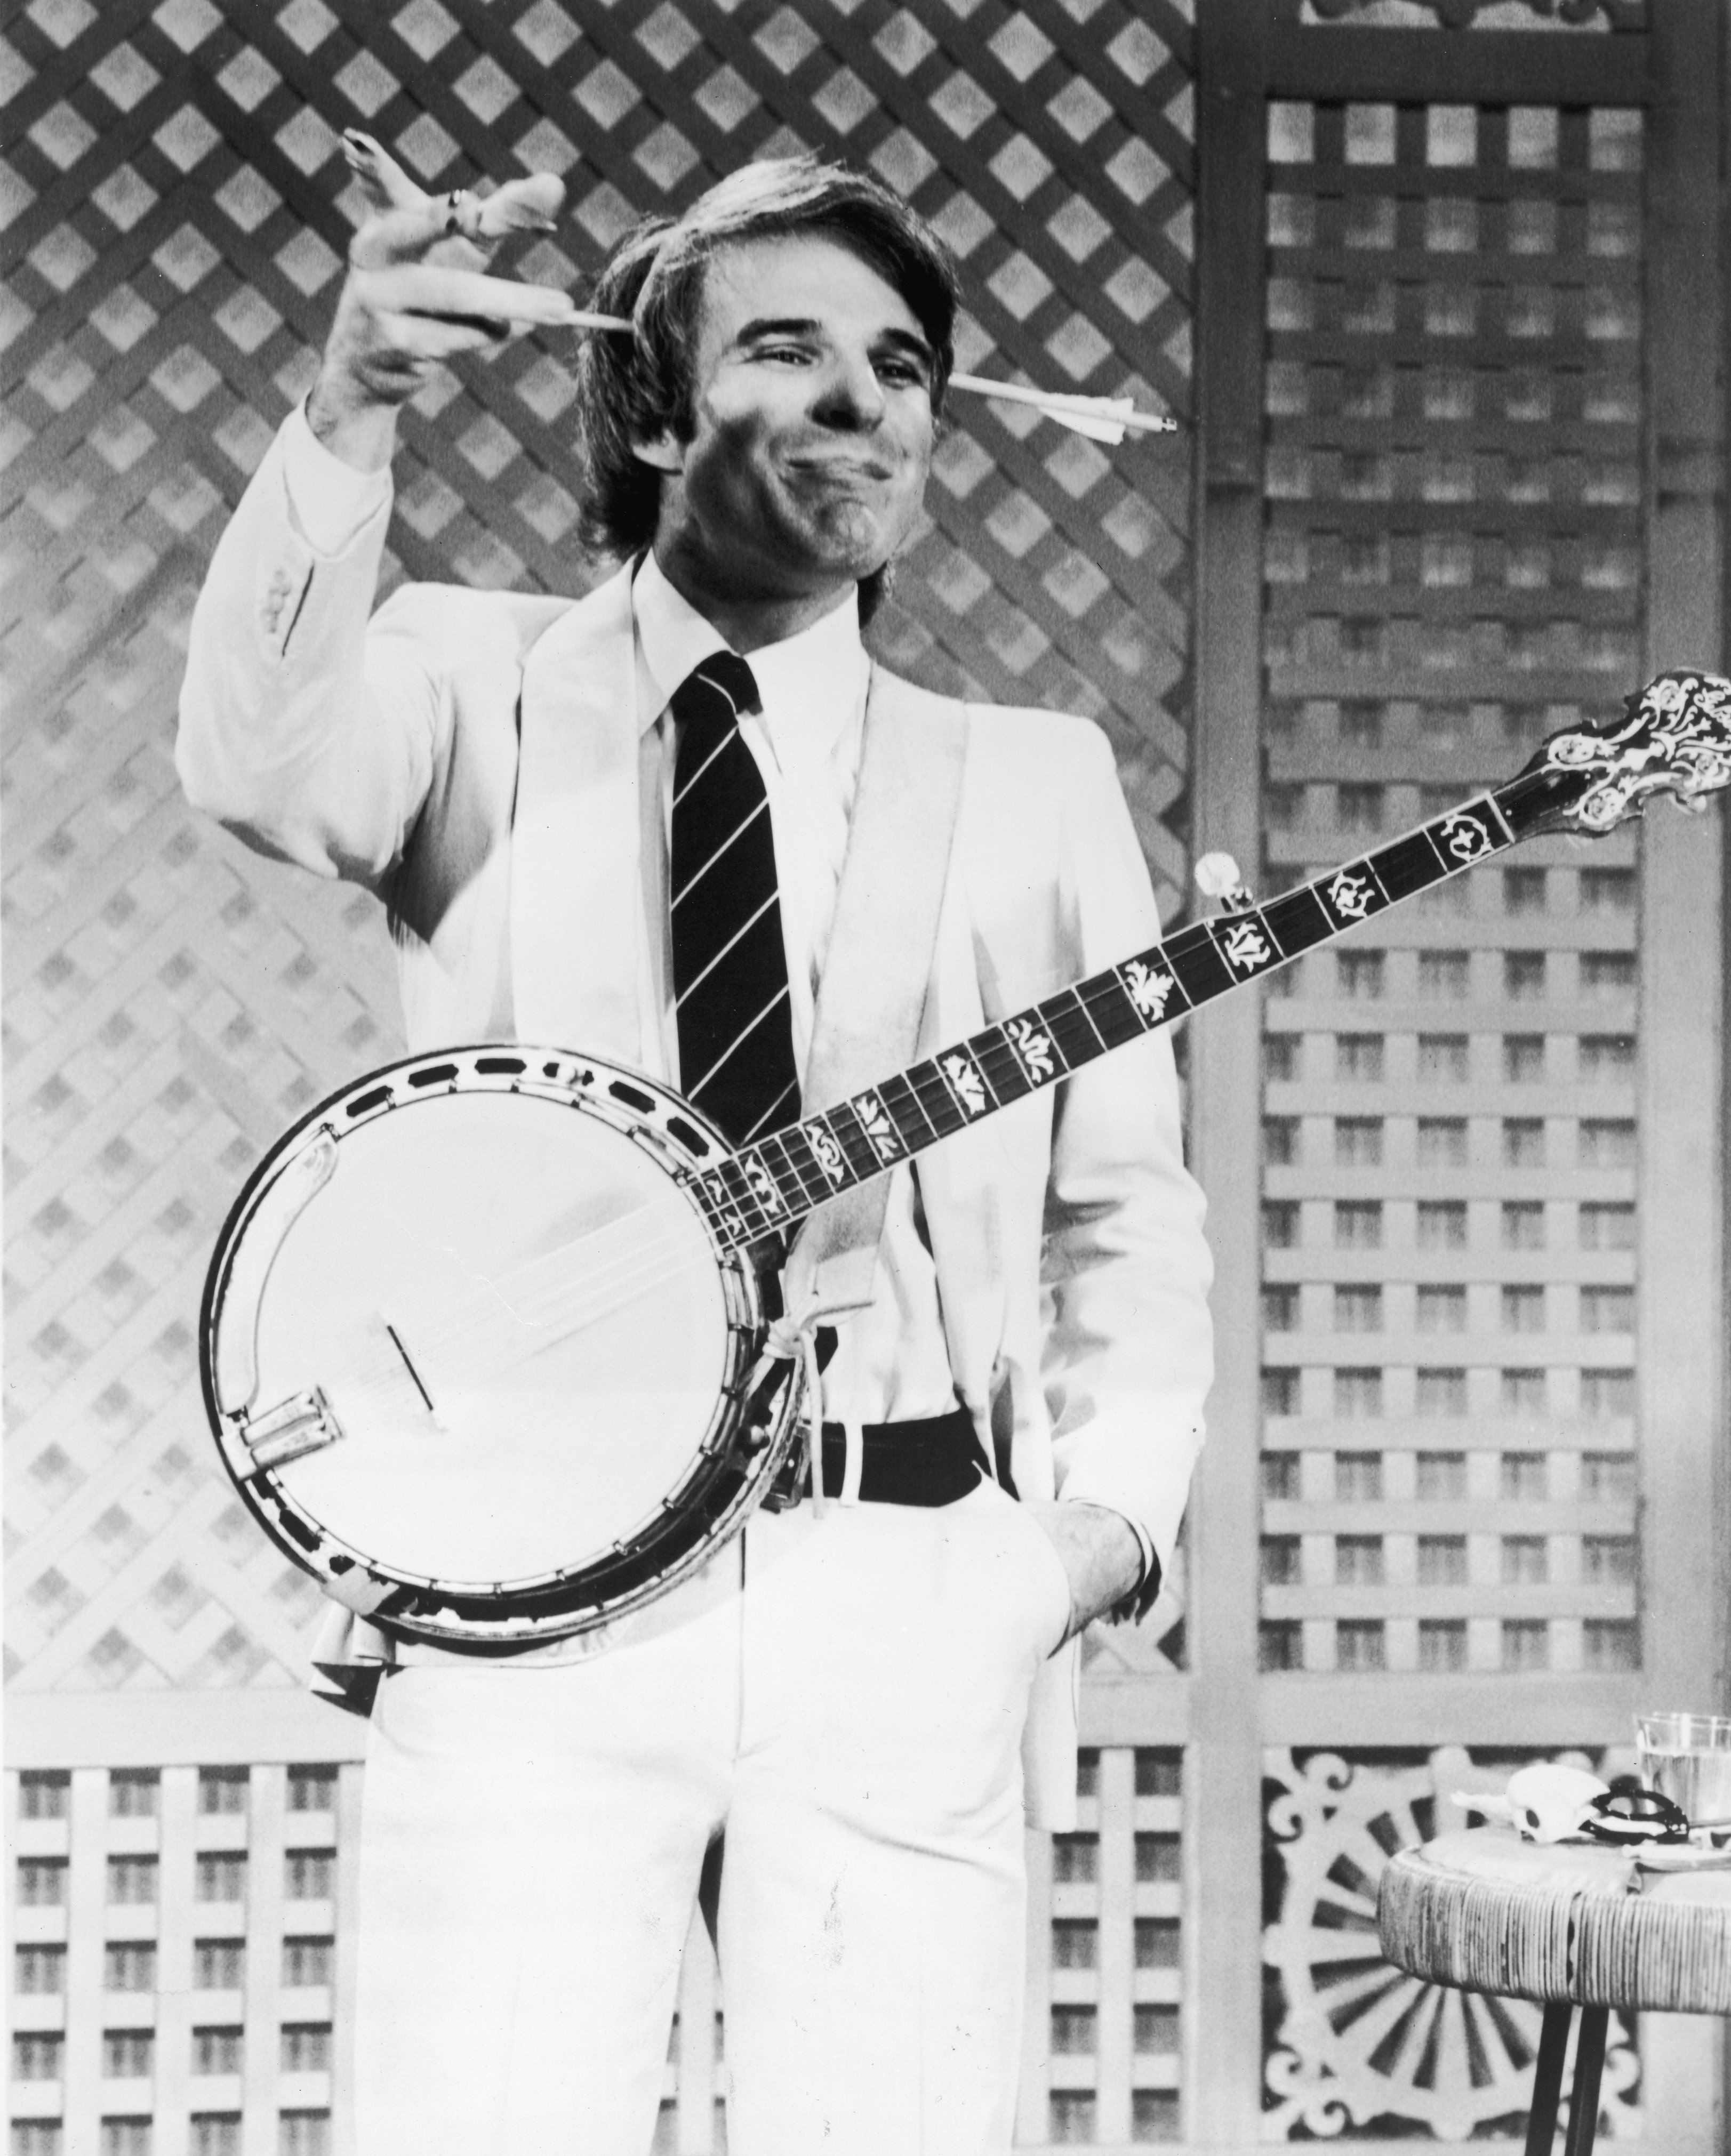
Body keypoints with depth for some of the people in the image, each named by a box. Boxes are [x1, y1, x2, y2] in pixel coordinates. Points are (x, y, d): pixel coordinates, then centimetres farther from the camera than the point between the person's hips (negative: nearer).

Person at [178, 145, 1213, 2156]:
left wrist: (1114, 1506, 2)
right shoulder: (479, 688, 9)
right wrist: (348, 418, -27)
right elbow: (265, 770, -13)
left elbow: (1126, 1212, 17)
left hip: (911, 1608, 2)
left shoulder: (1033, 782, 15)